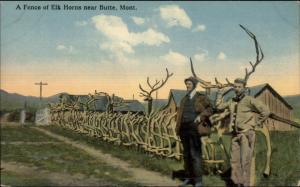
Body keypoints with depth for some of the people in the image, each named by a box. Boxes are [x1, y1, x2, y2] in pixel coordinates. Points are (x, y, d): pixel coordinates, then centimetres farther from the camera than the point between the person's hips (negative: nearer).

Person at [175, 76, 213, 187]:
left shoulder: (201, 97, 3)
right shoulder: (184, 99, 17)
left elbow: (209, 109, -3)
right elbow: (180, 114, 16)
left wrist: (201, 116, -20)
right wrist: (178, 129, 8)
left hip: (195, 128, -6)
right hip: (184, 128, 6)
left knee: (195, 154, -9)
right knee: (186, 154, 10)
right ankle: (188, 177, 20)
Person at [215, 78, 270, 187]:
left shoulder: (250, 100, -12)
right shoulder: (232, 101, 10)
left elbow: (266, 111, -15)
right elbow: (219, 107, 16)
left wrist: (257, 123, -8)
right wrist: (219, 94, 10)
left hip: (247, 134, -7)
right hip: (235, 134, 7)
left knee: (245, 161, -6)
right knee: (235, 160, 8)